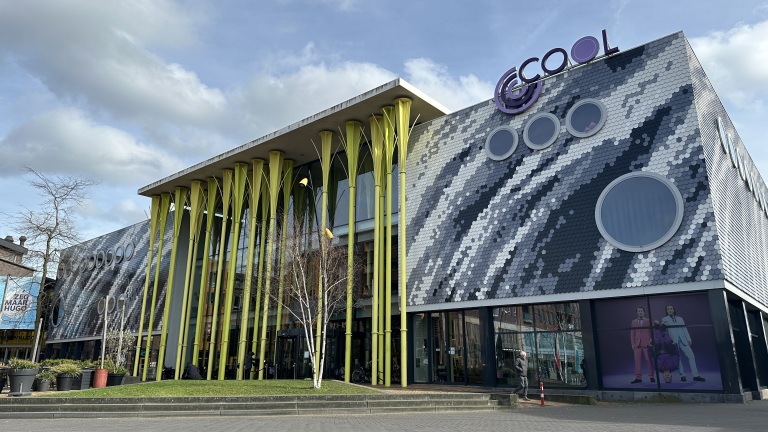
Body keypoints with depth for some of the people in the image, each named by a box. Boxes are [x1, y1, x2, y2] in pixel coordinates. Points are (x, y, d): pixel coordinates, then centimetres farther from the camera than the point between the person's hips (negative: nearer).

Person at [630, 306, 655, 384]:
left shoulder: (648, 321, 8)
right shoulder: (634, 322, 12)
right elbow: (632, 333, 10)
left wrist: (651, 341, -6)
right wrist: (633, 344, 2)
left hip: (647, 344, -1)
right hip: (637, 344, 1)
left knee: (649, 360, 0)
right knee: (637, 361, -1)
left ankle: (651, 376, 10)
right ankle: (638, 378, 1)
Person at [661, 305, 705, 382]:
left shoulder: (680, 319, 20)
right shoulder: (664, 319, 12)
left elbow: (684, 329, 14)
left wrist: (689, 339, 4)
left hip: (683, 340, 3)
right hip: (673, 341, -2)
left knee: (691, 356, -7)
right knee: (678, 358, -5)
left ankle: (696, 375, -5)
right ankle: (682, 375, 2)